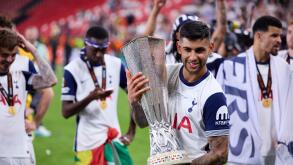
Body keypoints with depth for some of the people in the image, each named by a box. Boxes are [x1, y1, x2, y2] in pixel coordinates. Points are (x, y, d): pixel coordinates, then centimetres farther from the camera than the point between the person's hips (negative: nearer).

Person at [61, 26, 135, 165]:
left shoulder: (116, 65, 3)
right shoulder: (73, 70, -8)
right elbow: (66, 112, -9)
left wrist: (131, 132, 5)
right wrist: (90, 98, -24)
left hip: (115, 139, 4)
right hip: (88, 143, -4)